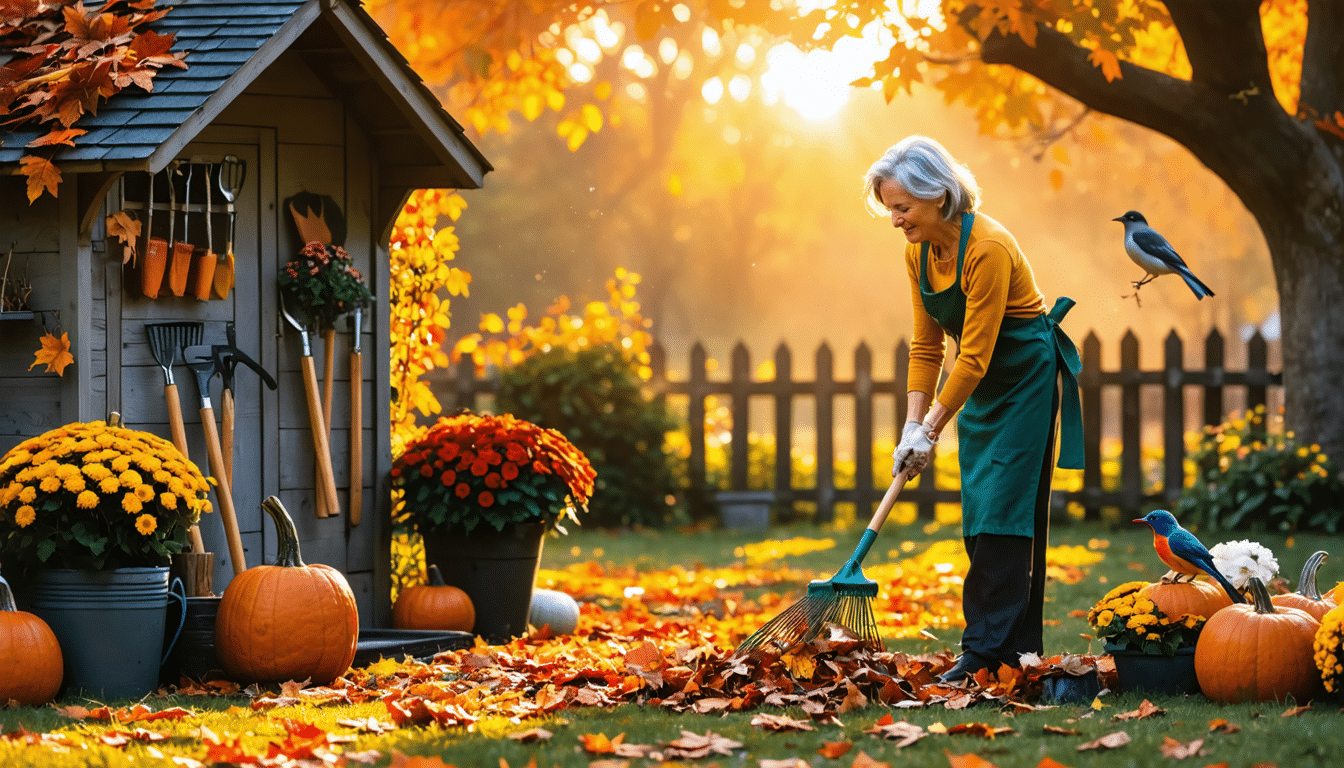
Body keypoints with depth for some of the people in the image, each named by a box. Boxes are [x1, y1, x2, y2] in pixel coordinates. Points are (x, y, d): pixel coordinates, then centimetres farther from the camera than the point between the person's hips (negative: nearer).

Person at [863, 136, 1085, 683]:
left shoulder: (987, 249, -28)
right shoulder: (919, 252, -3)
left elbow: (974, 356, -26)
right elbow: (927, 346, 3)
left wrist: (930, 432, -22)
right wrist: (912, 427, -5)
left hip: (1027, 375, -8)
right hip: (980, 381, 8)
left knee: (1002, 506, -13)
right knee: (981, 512, 6)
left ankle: (987, 647, -14)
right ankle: (1019, 641, 10)